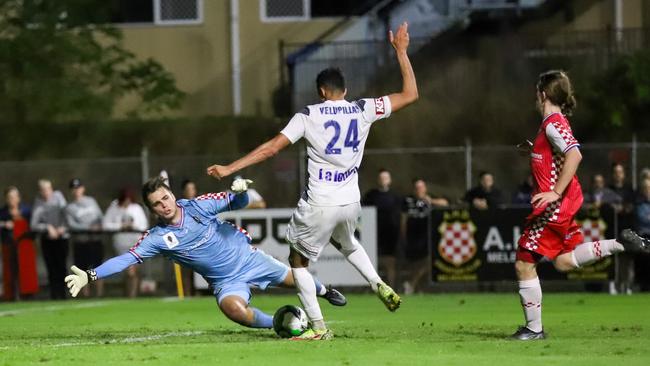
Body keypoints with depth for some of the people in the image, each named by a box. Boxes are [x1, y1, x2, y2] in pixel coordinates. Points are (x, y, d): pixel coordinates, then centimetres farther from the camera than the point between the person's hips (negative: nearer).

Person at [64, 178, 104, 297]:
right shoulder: (69, 207, 4)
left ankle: (99, 295, 2)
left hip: (95, 239, 2)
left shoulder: (91, 201, 15)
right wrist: (89, 227, -16)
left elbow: (100, 216, 18)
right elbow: (71, 225, -7)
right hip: (80, 241, -2)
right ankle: (86, 295, 4)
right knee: (83, 270, -1)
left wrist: (99, 225, -4)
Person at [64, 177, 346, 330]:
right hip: (226, 281, -1)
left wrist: (240, 192, -31)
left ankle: (324, 291, 48)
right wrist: (90, 276, -33)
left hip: (248, 257, 1)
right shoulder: (156, 238, -15)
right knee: (235, 310, -34)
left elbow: (237, 203, -6)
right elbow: (127, 259, -22)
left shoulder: (199, 206, -13)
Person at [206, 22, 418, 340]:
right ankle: (379, 285, 14)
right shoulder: (362, 110, 0)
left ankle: (318, 327, 9)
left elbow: (271, 148, -12)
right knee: (347, 244, 37)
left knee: (298, 260, 15)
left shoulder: (309, 116, -7)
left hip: (319, 205, -4)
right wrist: (401, 52, 12)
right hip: (351, 203, 5)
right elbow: (410, 94, 6)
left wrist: (229, 169, -10)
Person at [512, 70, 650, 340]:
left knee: (524, 264, -5)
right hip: (564, 204, 10)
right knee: (564, 262, 18)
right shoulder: (555, 123, 14)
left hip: (554, 206, -10)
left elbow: (574, 155, -31)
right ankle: (622, 244, 10)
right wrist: (534, 151, 19)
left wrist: (555, 192, -31)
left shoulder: (553, 123, -16)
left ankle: (534, 328, 0)